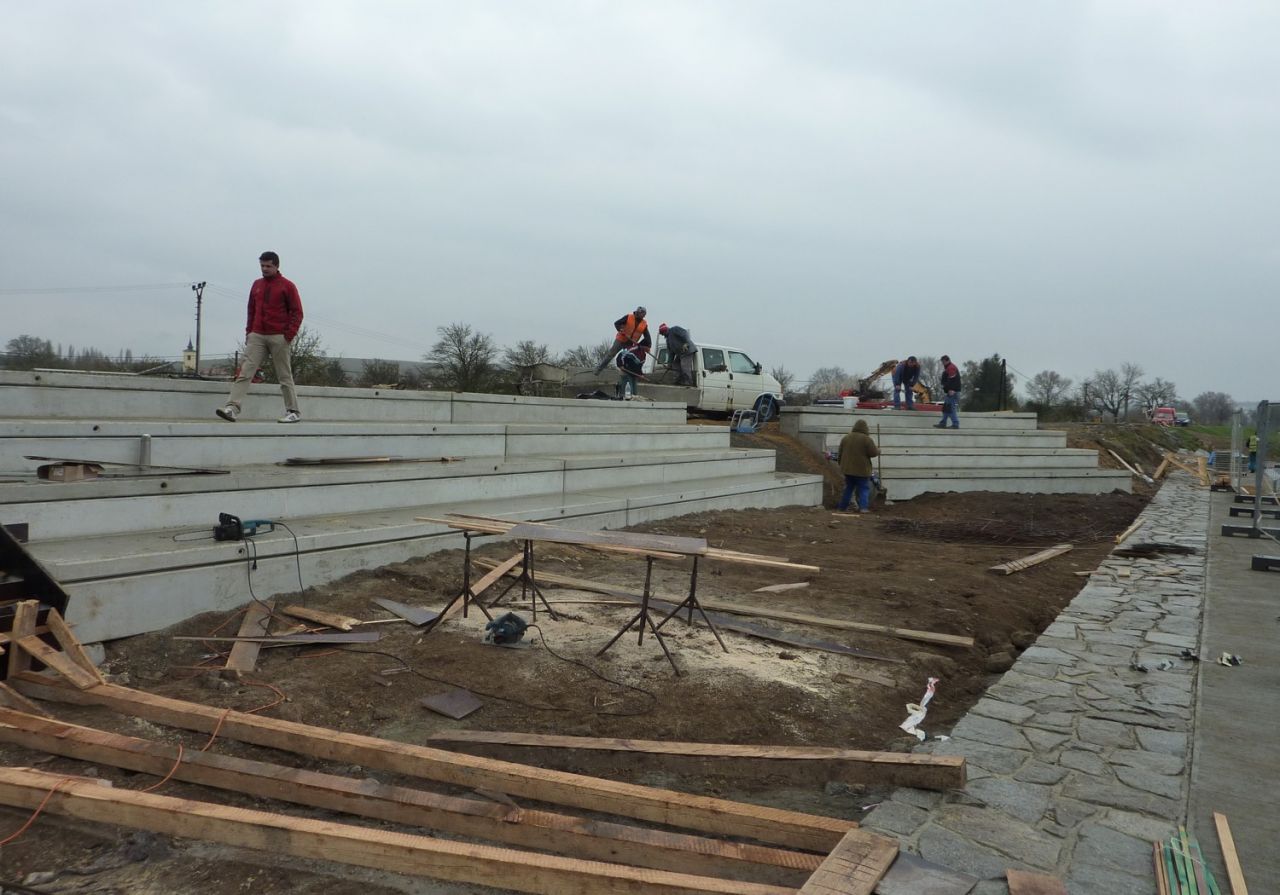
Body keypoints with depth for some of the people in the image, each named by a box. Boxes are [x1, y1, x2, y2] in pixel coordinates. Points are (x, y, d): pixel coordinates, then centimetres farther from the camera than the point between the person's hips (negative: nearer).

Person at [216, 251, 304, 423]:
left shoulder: (287, 286, 1)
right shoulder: (256, 285, 16)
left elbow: (297, 312, -2)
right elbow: (251, 310, 21)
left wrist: (289, 334, -11)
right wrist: (248, 332, 12)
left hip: (278, 338, -4)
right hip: (257, 336, 4)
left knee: (284, 376, 2)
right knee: (245, 372, -8)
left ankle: (294, 412, 10)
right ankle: (232, 407, -15)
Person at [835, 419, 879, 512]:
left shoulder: (845, 438, 6)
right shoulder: (867, 439, -12)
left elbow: (840, 454, 12)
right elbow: (873, 453, -12)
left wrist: (840, 463, 25)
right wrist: (878, 450, 8)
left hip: (848, 469, 5)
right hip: (862, 470, -5)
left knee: (848, 488, 17)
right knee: (864, 488, 3)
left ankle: (842, 506, 20)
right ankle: (863, 507, -7)